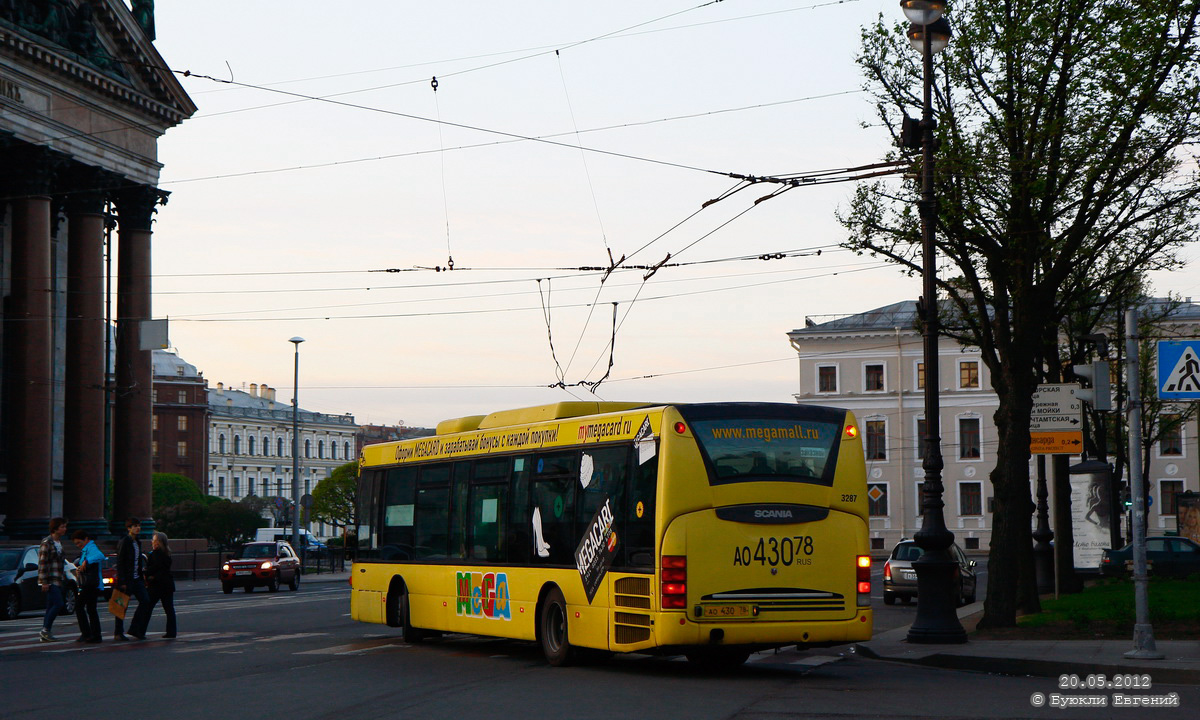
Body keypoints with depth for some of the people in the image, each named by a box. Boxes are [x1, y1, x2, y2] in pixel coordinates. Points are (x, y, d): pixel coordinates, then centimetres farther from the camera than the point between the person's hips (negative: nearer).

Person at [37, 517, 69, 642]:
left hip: (58, 579, 9)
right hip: (50, 580, -9)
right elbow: (42, 562, -14)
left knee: (51, 607, 7)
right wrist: (44, 582, -18)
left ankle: (45, 634, 10)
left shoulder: (59, 542, 15)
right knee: (58, 604, -16)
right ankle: (45, 630, -9)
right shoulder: (47, 542, -11)